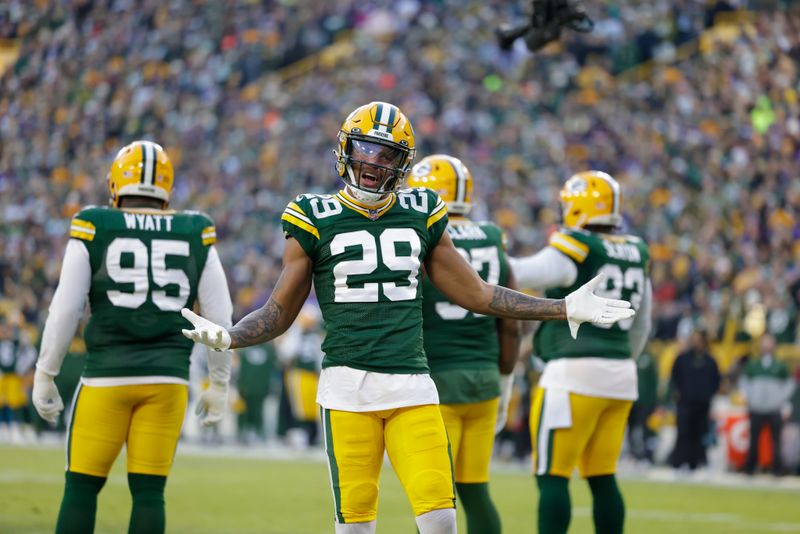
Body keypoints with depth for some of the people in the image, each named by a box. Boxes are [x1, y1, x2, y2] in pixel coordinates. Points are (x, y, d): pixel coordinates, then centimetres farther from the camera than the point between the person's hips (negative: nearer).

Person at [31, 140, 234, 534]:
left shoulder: (94, 229, -1)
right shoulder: (195, 236, 6)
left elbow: (65, 311, -3)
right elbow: (219, 317, 7)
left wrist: (44, 376, 6)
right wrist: (218, 384, 17)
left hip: (106, 376, -2)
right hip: (167, 378, 2)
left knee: (82, 487, 5)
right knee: (148, 491, 5)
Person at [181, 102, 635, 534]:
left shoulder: (422, 216, 11)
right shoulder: (317, 220, 2)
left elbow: (478, 295, 17)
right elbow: (279, 313, 6)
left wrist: (565, 309, 15)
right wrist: (228, 337, -14)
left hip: (412, 387, 2)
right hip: (348, 387, -2)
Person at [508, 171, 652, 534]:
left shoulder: (575, 250, -11)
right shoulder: (634, 255, 13)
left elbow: (527, 275, -24)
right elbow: (640, 327, 22)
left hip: (575, 371, -8)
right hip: (620, 374, 8)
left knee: (552, 476, -4)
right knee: (602, 478, 12)